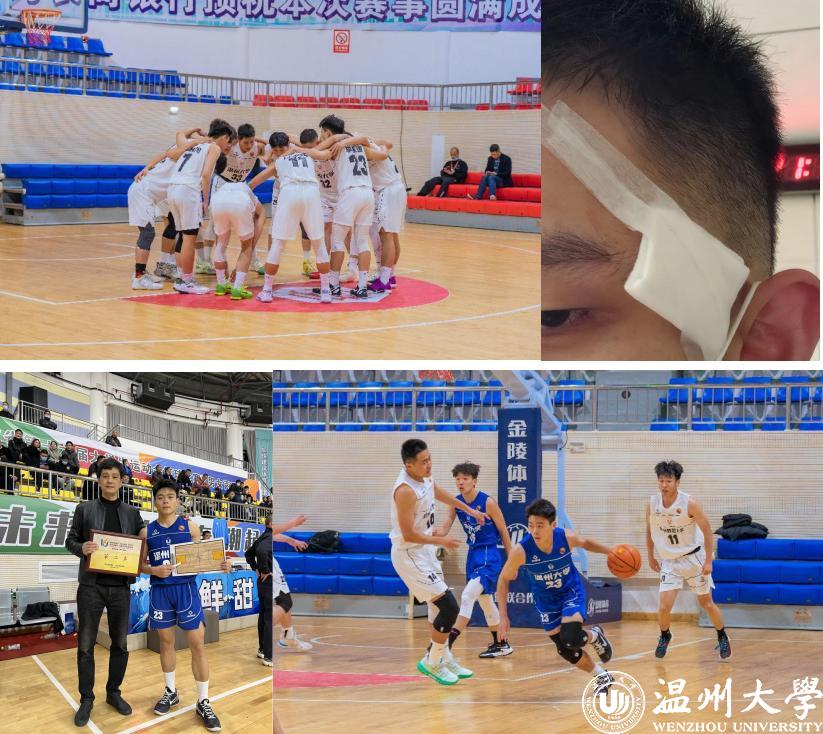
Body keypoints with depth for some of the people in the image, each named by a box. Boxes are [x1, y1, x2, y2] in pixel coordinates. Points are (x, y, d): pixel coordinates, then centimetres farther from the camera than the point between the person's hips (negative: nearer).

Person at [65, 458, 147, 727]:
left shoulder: (132, 513, 10)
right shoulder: (84, 509, 4)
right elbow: (70, 540, 4)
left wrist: (145, 537, -10)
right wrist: (82, 548, -17)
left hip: (120, 586, 2)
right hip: (91, 585, -2)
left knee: (120, 644, 7)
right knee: (85, 645, -1)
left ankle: (113, 693, 22)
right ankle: (86, 699, 9)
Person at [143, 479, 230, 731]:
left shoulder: (189, 526, 2)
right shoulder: (148, 531, 4)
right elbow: (141, 563, 7)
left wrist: (220, 566, -16)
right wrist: (154, 570, -14)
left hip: (186, 588, -2)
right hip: (160, 591, 2)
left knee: (197, 644, -4)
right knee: (166, 641, 12)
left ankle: (203, 703, 3)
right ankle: (170, 692, 29)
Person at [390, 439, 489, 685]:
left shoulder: (425, 478, 0)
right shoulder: (406, 490, -28)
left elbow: (442, 495, 23)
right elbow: (409, 535, -26)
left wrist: (470, 510, 32)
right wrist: (441, 541, -14)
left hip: (424, 551, 9)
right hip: (409, 555, -9)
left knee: (441, 607, 17)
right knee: (449, 607, -10)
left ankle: (445, 660, 30)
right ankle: (431, 662, 4)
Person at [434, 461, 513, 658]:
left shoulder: (487, 503, -16)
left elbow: (504, 532, -8)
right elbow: (443, 530, -5)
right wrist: (429, 533, -28)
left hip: (490, 555, -8)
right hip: (473, 554, 8)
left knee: (468, 595, -19)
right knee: (484, 600, 17)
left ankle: (448, 641, -23)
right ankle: (501, 644, 30)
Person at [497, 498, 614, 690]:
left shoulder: (566, 538, -26)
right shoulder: (521, 550, -29)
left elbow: (585, 543, 1)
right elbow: (504, 579, -12)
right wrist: (503, 616, -14)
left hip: (571, 592, -1)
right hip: (547, 601, 1)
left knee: (571, 639, -23)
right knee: (565, 650, 2)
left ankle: (595, 636, 13)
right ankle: (602, 676, 27)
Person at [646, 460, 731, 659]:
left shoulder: (689, 504, -20)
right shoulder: (652, 504, -10)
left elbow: (707, 531, -11)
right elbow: (649, 531, 7)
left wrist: (708, 561, -13)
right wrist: (651, 557, 11)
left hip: (693, 557, -2)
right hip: (669, 561, 2)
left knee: (706, 602, 9)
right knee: (664, 606, -11)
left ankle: (722, 637, 32)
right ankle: (664, 637, 19)